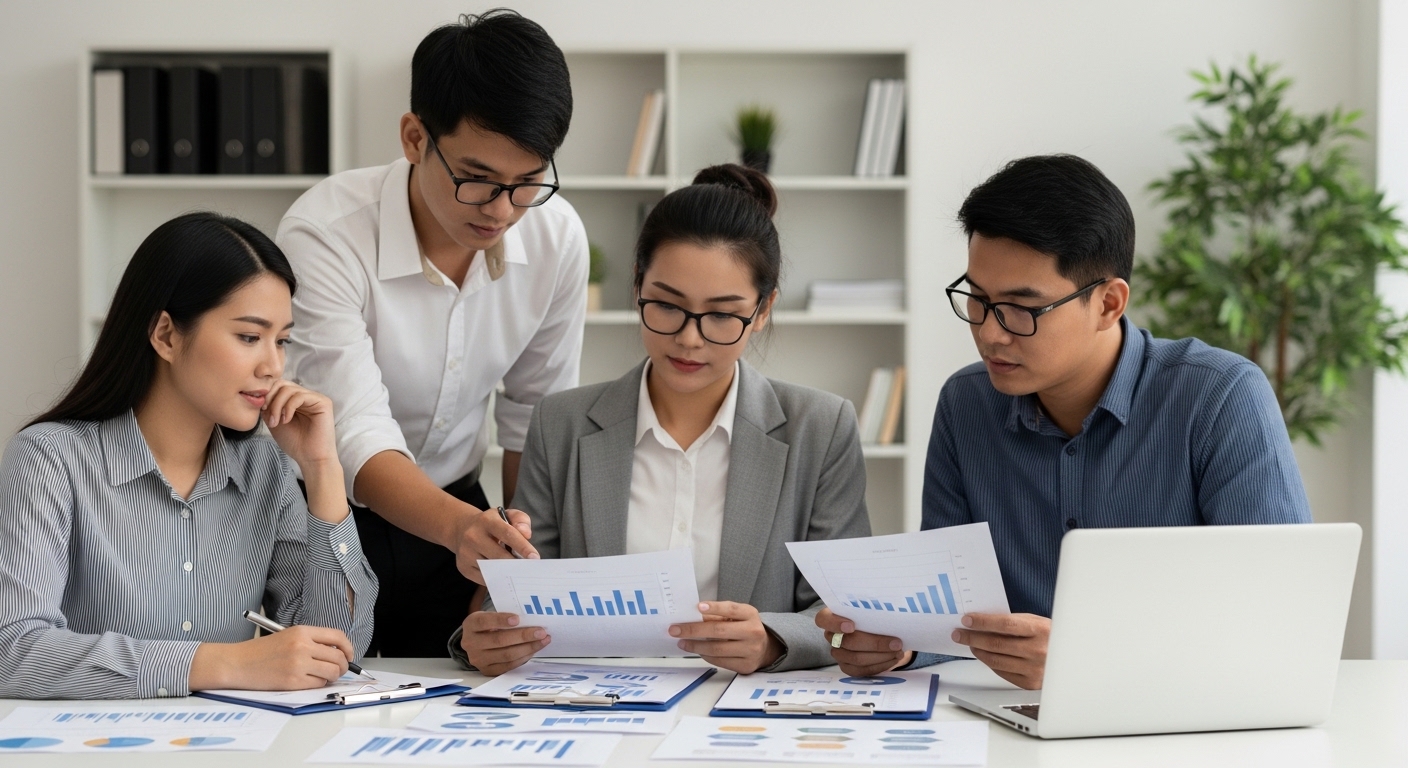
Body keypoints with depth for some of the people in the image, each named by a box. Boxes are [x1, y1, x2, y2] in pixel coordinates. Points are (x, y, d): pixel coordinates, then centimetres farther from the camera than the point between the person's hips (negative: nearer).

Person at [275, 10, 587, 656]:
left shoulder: (556, 235, -12)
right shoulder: (325, 233, -26)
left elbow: (535, 421, 1)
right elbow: (356, 435, -34)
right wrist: (459, 526, -51)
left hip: (452, 514, 4)